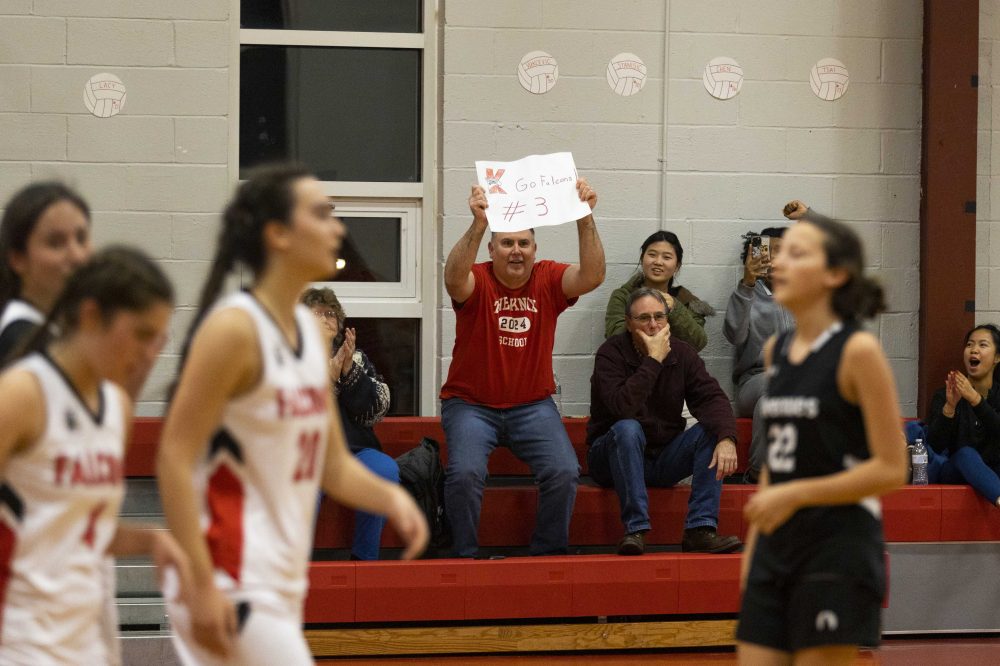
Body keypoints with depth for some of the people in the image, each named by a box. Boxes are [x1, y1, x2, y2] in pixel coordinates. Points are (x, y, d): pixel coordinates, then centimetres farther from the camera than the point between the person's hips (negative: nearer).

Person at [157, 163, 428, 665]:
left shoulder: (311, 331, 12)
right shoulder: (234, 328, -13)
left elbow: (333, 464, 18)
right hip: (231, 582, -9)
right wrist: (200, 584, -22)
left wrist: (389, 498, -2)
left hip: (280, 584, 9)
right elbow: (175, 458, -17)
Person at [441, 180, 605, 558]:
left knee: (564, 472, -18)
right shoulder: (477, 281, -9)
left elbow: (592, 276, -20)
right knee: (465, 473, -26)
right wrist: (478, 225, -50)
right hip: (471, 403, -2)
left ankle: (549, 554, 2)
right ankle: (464, 556, -5)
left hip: (532, 406, 2)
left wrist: (585, 219, -34)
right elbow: (454, 278, -34)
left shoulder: (548, 280, -2)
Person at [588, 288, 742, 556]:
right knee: (627, 429, -35)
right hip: (612, 458, -4)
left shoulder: (682, 353, 1)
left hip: (664, 458, 5)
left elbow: (711, 397, -12)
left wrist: (727, 438, -31)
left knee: (712, 429, -17)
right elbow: (622, 408, -30)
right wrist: (653, 361, -29)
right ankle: (635, 529, -36)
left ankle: (700, 530, -27)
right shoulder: (611, 353, -14)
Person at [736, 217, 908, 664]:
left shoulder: (857, 351, -10)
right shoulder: (776, 351, 11)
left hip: (839, 548, -7)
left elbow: (892, 469, -12)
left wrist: (796, 494, -17)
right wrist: (752, 543, 16)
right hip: (776, 547, 7)